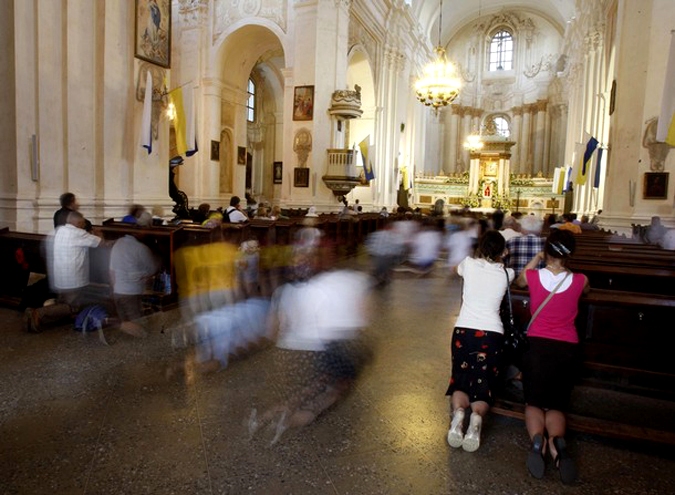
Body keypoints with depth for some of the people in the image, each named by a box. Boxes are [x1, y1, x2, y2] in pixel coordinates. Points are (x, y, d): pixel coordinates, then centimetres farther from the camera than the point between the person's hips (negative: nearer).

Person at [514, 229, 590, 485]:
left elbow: (519, 282, 20)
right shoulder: (579, 280, -3)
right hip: (568, 349, 1)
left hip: (538, 346, -1)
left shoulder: (533, 276, -6)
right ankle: (557, 440, -23)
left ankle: (537, 438, -23)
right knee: (556, 404, 12)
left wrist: (535, 260, 26)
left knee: (534, 402, 12)